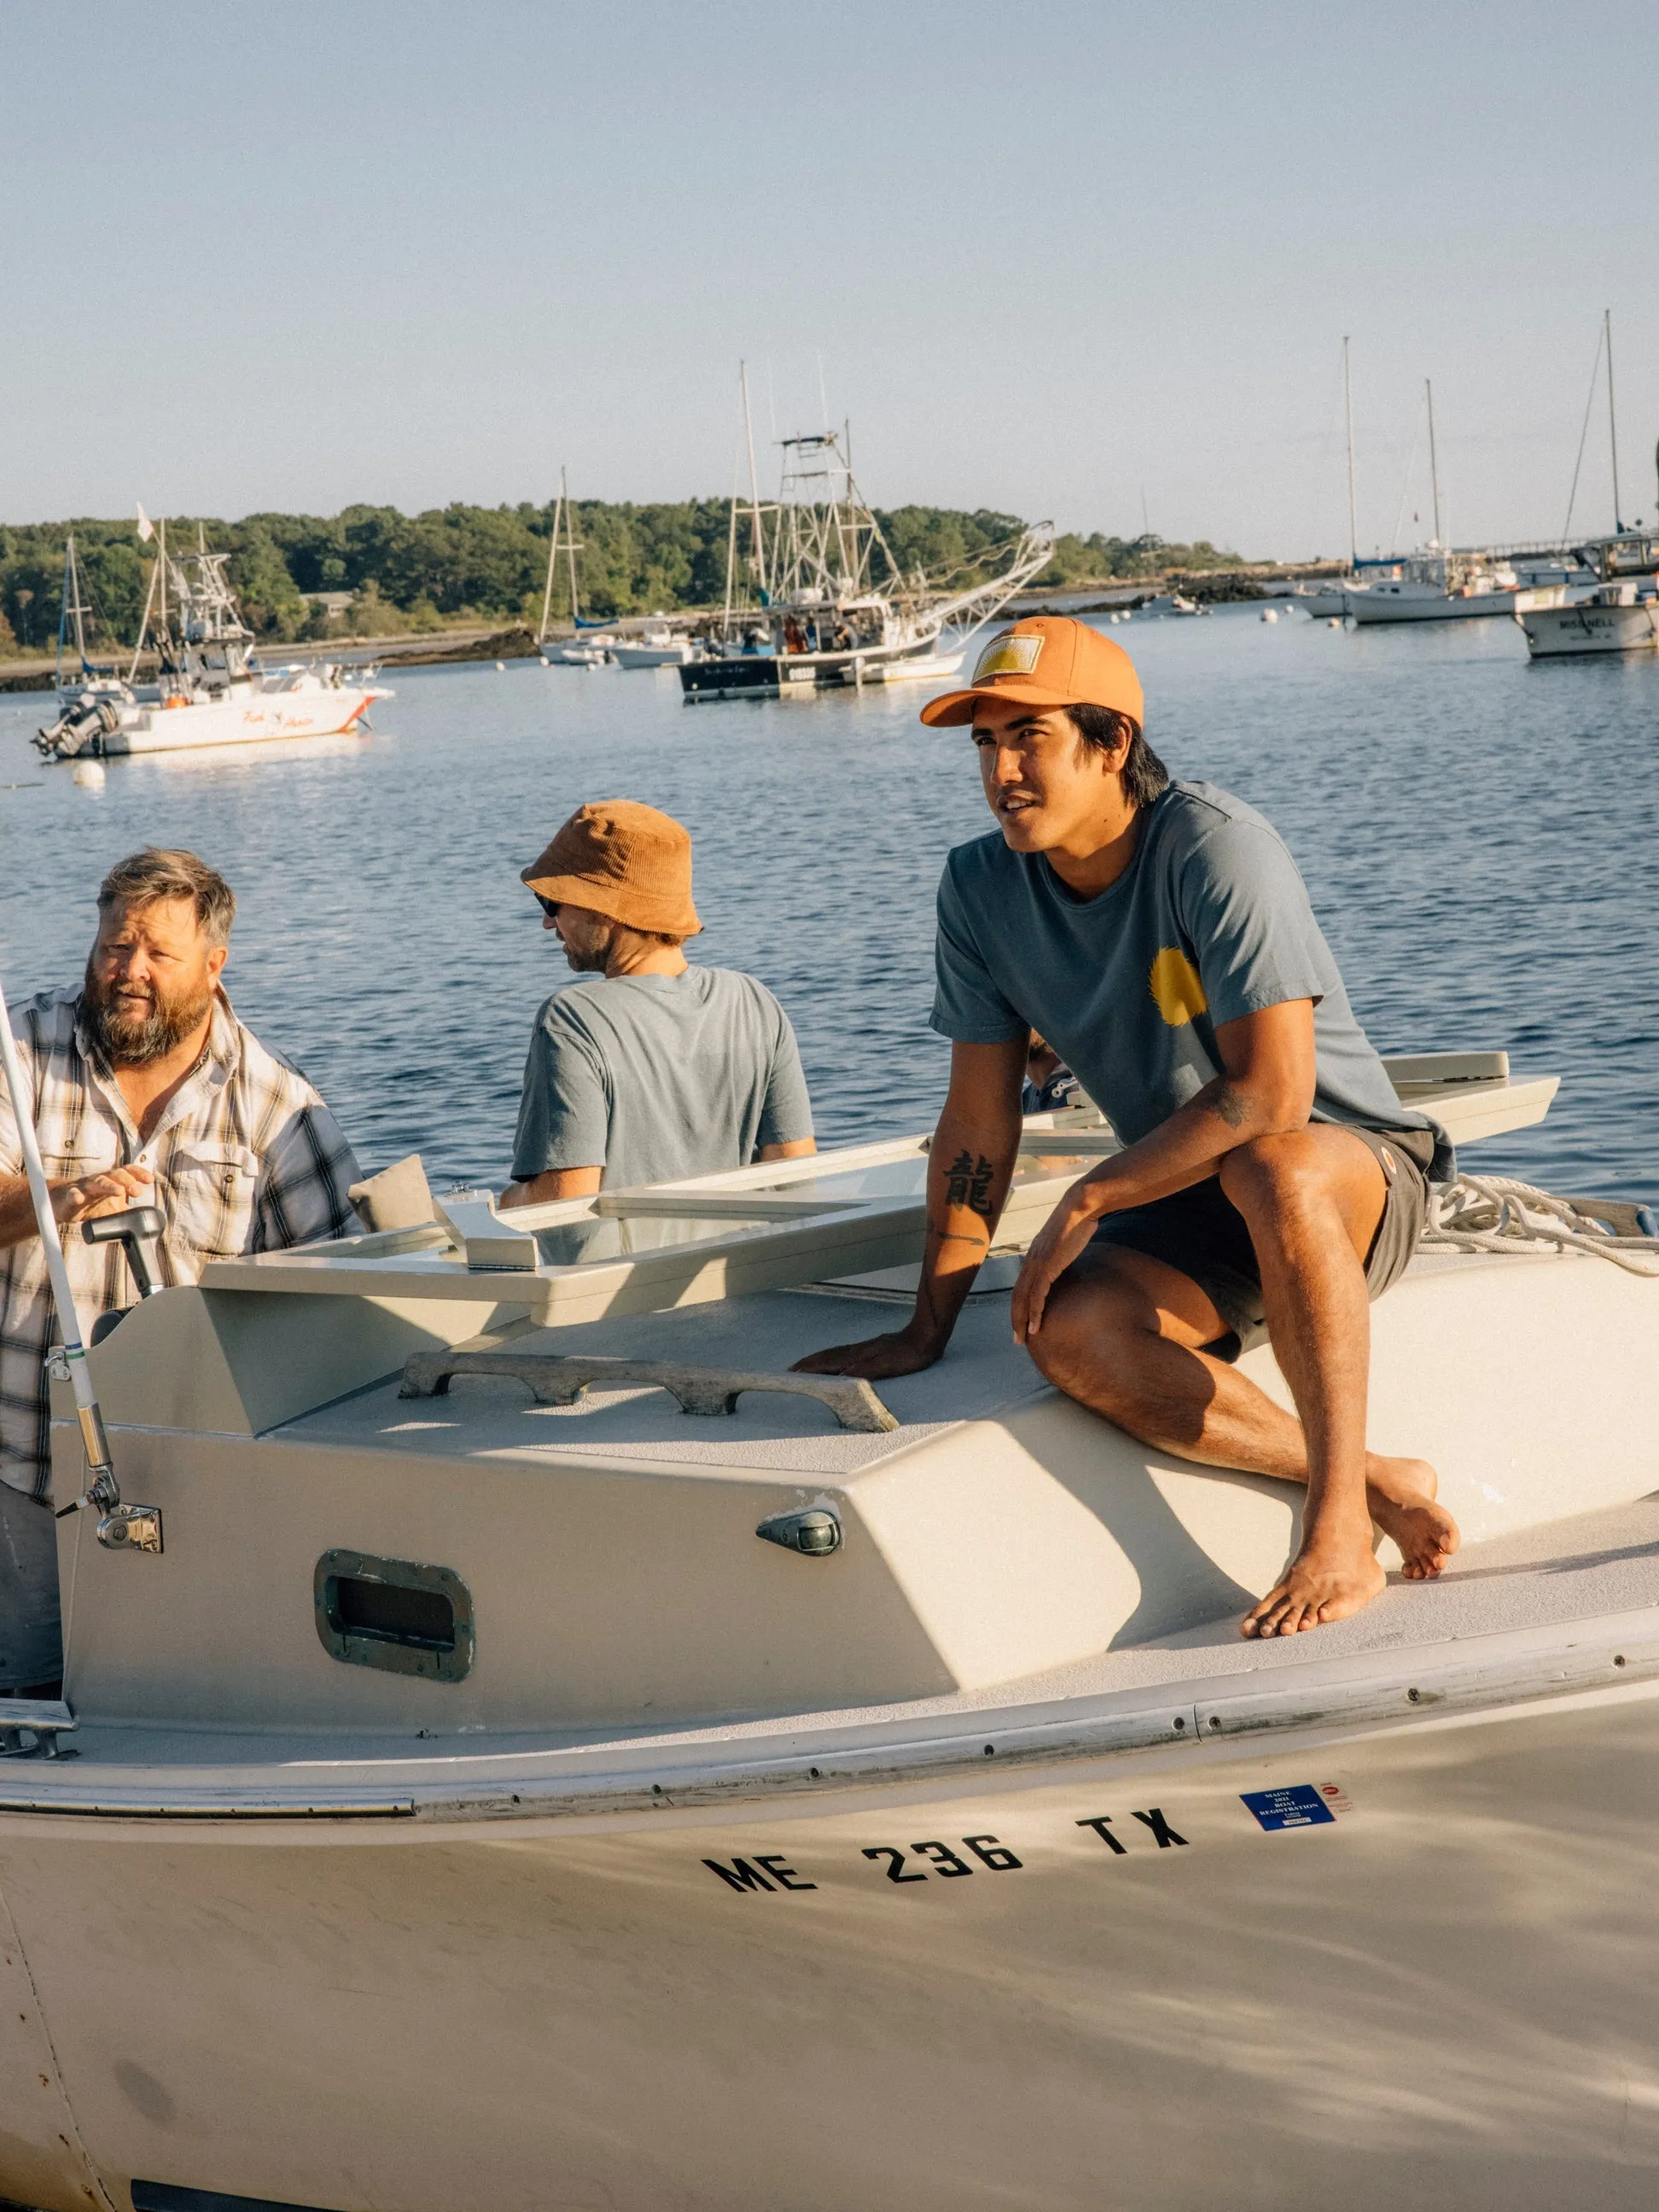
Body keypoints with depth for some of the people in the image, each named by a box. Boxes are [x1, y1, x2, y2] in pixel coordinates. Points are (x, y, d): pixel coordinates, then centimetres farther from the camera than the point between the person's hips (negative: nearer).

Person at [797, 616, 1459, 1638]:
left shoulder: (1218, 848, -20)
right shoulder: (981, 887, -3)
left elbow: (1269, 1094, -25)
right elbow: (980, 1124, 3)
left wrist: (1087, 1200, -20)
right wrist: (928, 1330, 2)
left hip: (1358, 1174, -5)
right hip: (1188, 1217, 5)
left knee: (1271, 1171, -40)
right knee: (1072, 1333, -28)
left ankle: (1339, 1526, -31)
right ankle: (1378, 1483, -18)